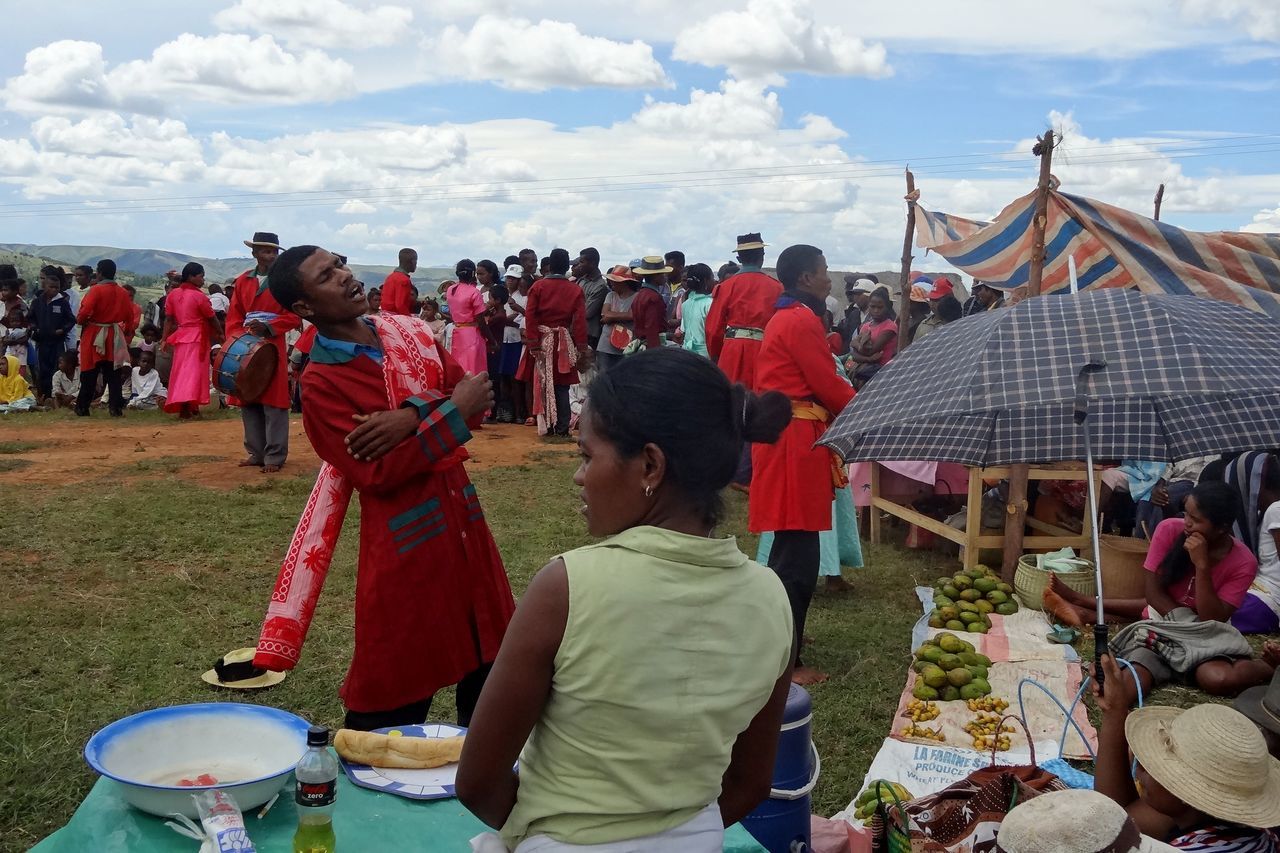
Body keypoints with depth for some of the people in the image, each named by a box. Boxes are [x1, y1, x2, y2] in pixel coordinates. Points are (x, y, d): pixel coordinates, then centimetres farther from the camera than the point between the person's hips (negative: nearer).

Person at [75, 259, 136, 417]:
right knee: (113, 374, 6)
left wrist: (79, 320, 1)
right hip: (114, 337, 4)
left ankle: (83, 407, 12)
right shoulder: (122, 292, 4)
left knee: (89, 374, 5)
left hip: (94, 335, -4)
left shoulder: (96, 290, -11)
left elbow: (85, 312, -19)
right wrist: (127, 333, 20)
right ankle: (116, 407, -1)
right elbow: (130, 316, 7)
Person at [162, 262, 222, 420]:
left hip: (180, 335, 6)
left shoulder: (173, 295, 6)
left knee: (180, 371, 12)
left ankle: (178, 404, 17)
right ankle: (188, 408, -13)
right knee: (193, 371, -6)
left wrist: (165, 339, 8)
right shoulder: (199, 296, -11)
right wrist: (220, 333, 11)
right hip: (197, 337, -6)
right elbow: (212, 318, -3)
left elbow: (168, 319, 5)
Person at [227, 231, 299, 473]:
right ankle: (256, 453, 17)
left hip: (273, 348, -5)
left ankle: (275, 457, -2)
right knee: (248, 402, 8)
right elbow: (234, 316, 10)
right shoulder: (242, 281, 10)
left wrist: (268, 327, -17)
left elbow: (294, 316, -5)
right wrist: (237, 338, -7)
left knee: (274, 403, -5)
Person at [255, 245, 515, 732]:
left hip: (461, 517, 6)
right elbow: (377, 474, -20)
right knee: (396, 692, 4)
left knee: (488, 662, 16)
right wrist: (455, 410, -19)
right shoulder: (320, 382, -13)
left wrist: (412, 416, -20)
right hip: (405, 537, -6)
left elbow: (472, 393, -2)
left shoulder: (407, 331, 6)